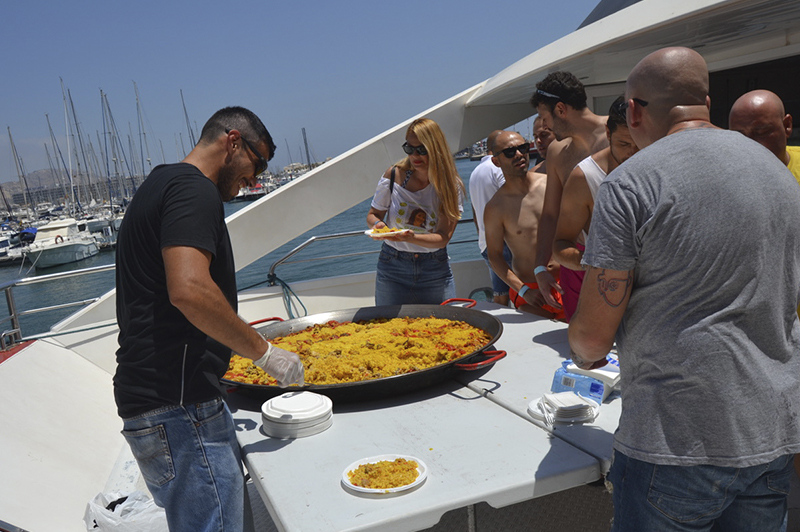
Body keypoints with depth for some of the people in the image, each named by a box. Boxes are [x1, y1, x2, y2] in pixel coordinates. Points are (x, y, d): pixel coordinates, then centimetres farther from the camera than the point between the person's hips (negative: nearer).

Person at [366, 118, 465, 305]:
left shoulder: (451, 185, -7)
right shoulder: (394, 176, -6)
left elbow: (444, 237, -15)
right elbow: (373, 214, 5)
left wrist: (412, 238, -33)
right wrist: (378, 224, -18)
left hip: (435, 271, 0)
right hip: (392, 269, 0)